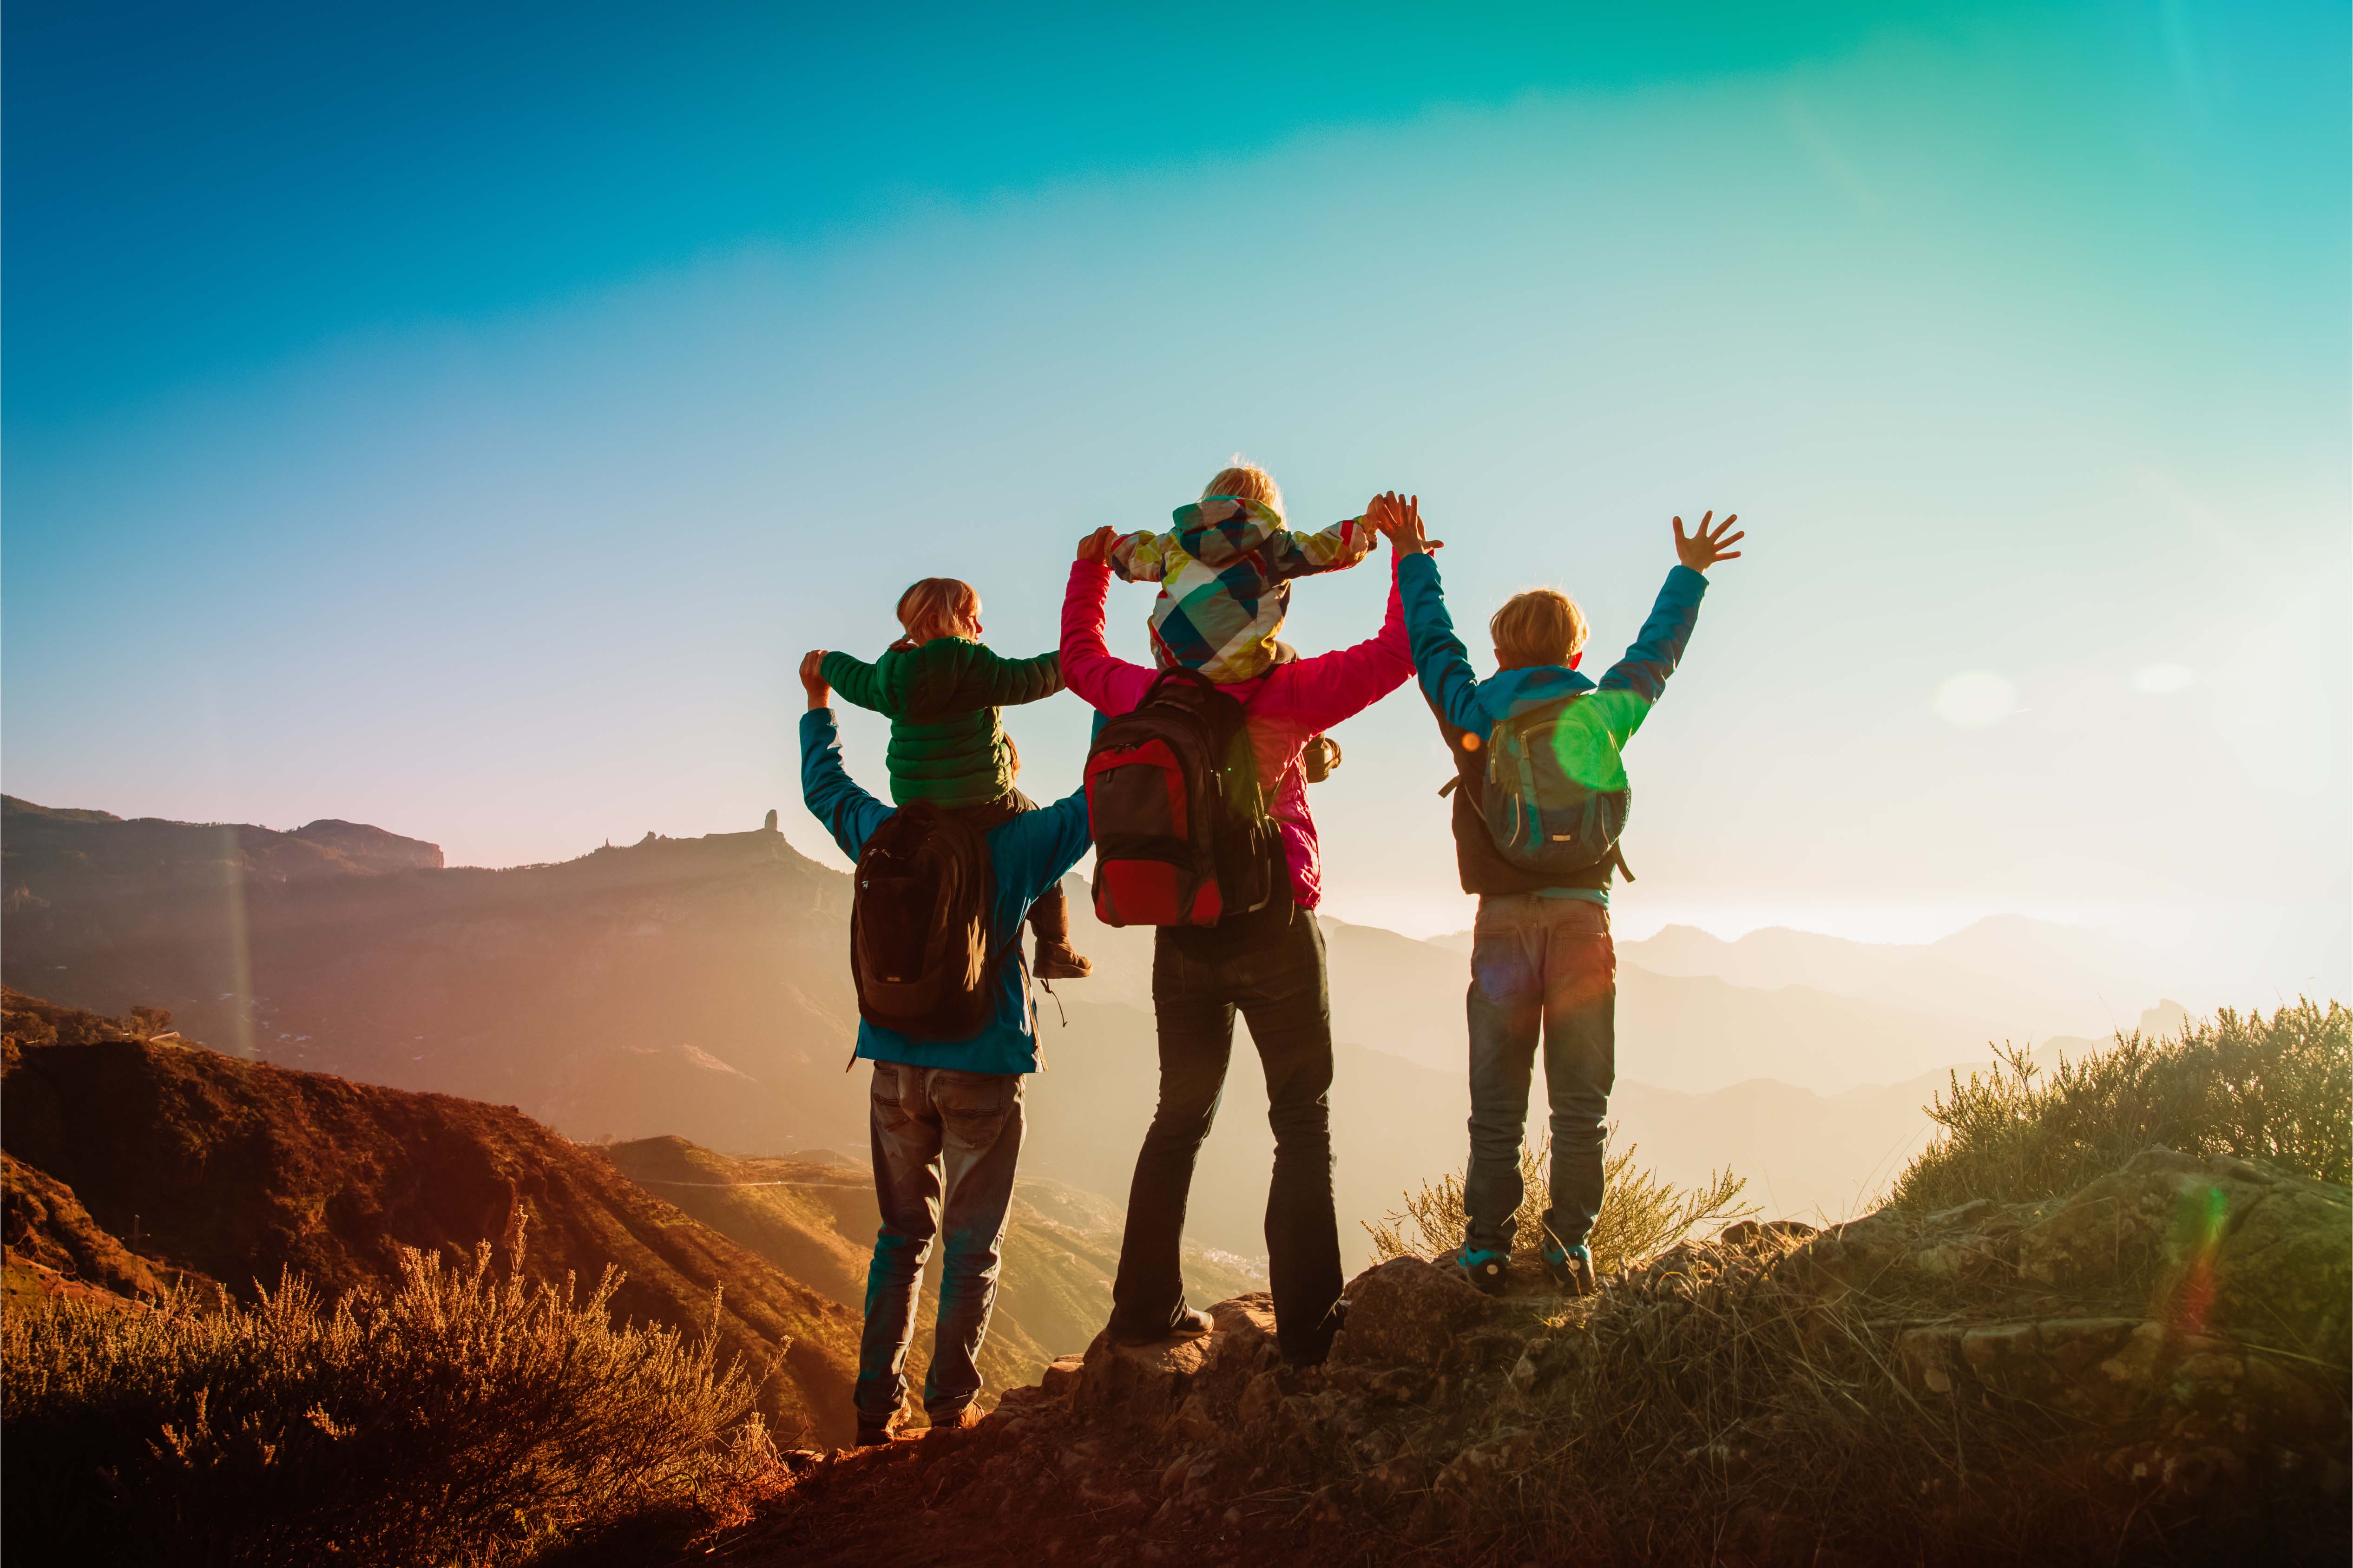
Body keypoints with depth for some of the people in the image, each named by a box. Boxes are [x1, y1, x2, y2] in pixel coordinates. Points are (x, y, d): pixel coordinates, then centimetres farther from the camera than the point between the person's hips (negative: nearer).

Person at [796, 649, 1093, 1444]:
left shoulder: (887, 835, 3)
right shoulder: (1018, 844, -7)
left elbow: (824, 789, 21)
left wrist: (818, 704, 34)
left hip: (897, 1066, 4)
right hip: (982, 1066, -4)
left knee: (902, 1236, 16)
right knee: (972, 1246, 7)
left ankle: (876, 1407, 17)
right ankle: (949, 1407, 9)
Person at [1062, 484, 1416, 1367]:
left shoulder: (1148, 695, 0)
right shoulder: (1286, 694, -12)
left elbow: (1080, 658, 20)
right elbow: (1395, 655, -12)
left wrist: (1089, 569, 29)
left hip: (1182, 935, 5)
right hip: (1274, 926, -4)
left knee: (1181, 1116, 17)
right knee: (1303, 1123, 5)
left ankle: (1146, 1308, 21)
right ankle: (1307, 1325, 3)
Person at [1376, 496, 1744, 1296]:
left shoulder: (1473, 713, 1)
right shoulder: (1606, 711, 3)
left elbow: (1432, 639, 15)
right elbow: (1656, 651, 20)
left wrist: (1414, 560, 29)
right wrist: (1690, 574, 36)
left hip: (1505, 922, 0)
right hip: (1584, 919, 0)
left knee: (1497, 1104, 6)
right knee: (1580, 1103, 7)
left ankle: (1487, 1248, 6)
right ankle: (1570, 1246, 7)